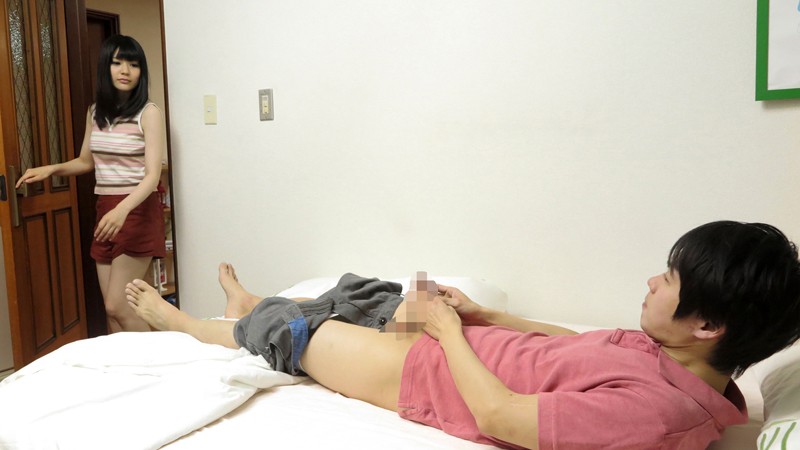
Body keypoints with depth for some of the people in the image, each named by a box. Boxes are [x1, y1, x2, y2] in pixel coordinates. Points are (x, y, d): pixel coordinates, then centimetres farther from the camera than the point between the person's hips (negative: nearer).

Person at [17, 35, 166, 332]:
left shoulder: (148, 112, -11)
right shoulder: (95, 112, 9)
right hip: (105, 211, 6)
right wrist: (51, 169, 3)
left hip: (137, 210, -6)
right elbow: (86, 162, 22)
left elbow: (153, 174, -18)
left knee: (117, 306, -7)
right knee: (112, 308, 7)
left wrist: (122, 210, -33)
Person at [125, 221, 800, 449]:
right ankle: (256, 307, 57)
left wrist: (448, 328, -15)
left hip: (425, 371, -7)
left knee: (284, 327, 11)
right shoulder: (677, 357, -8)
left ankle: (174, 318, 43)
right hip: (463, 337, 8)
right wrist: (481, 314, 3)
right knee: (357, 289, 25)